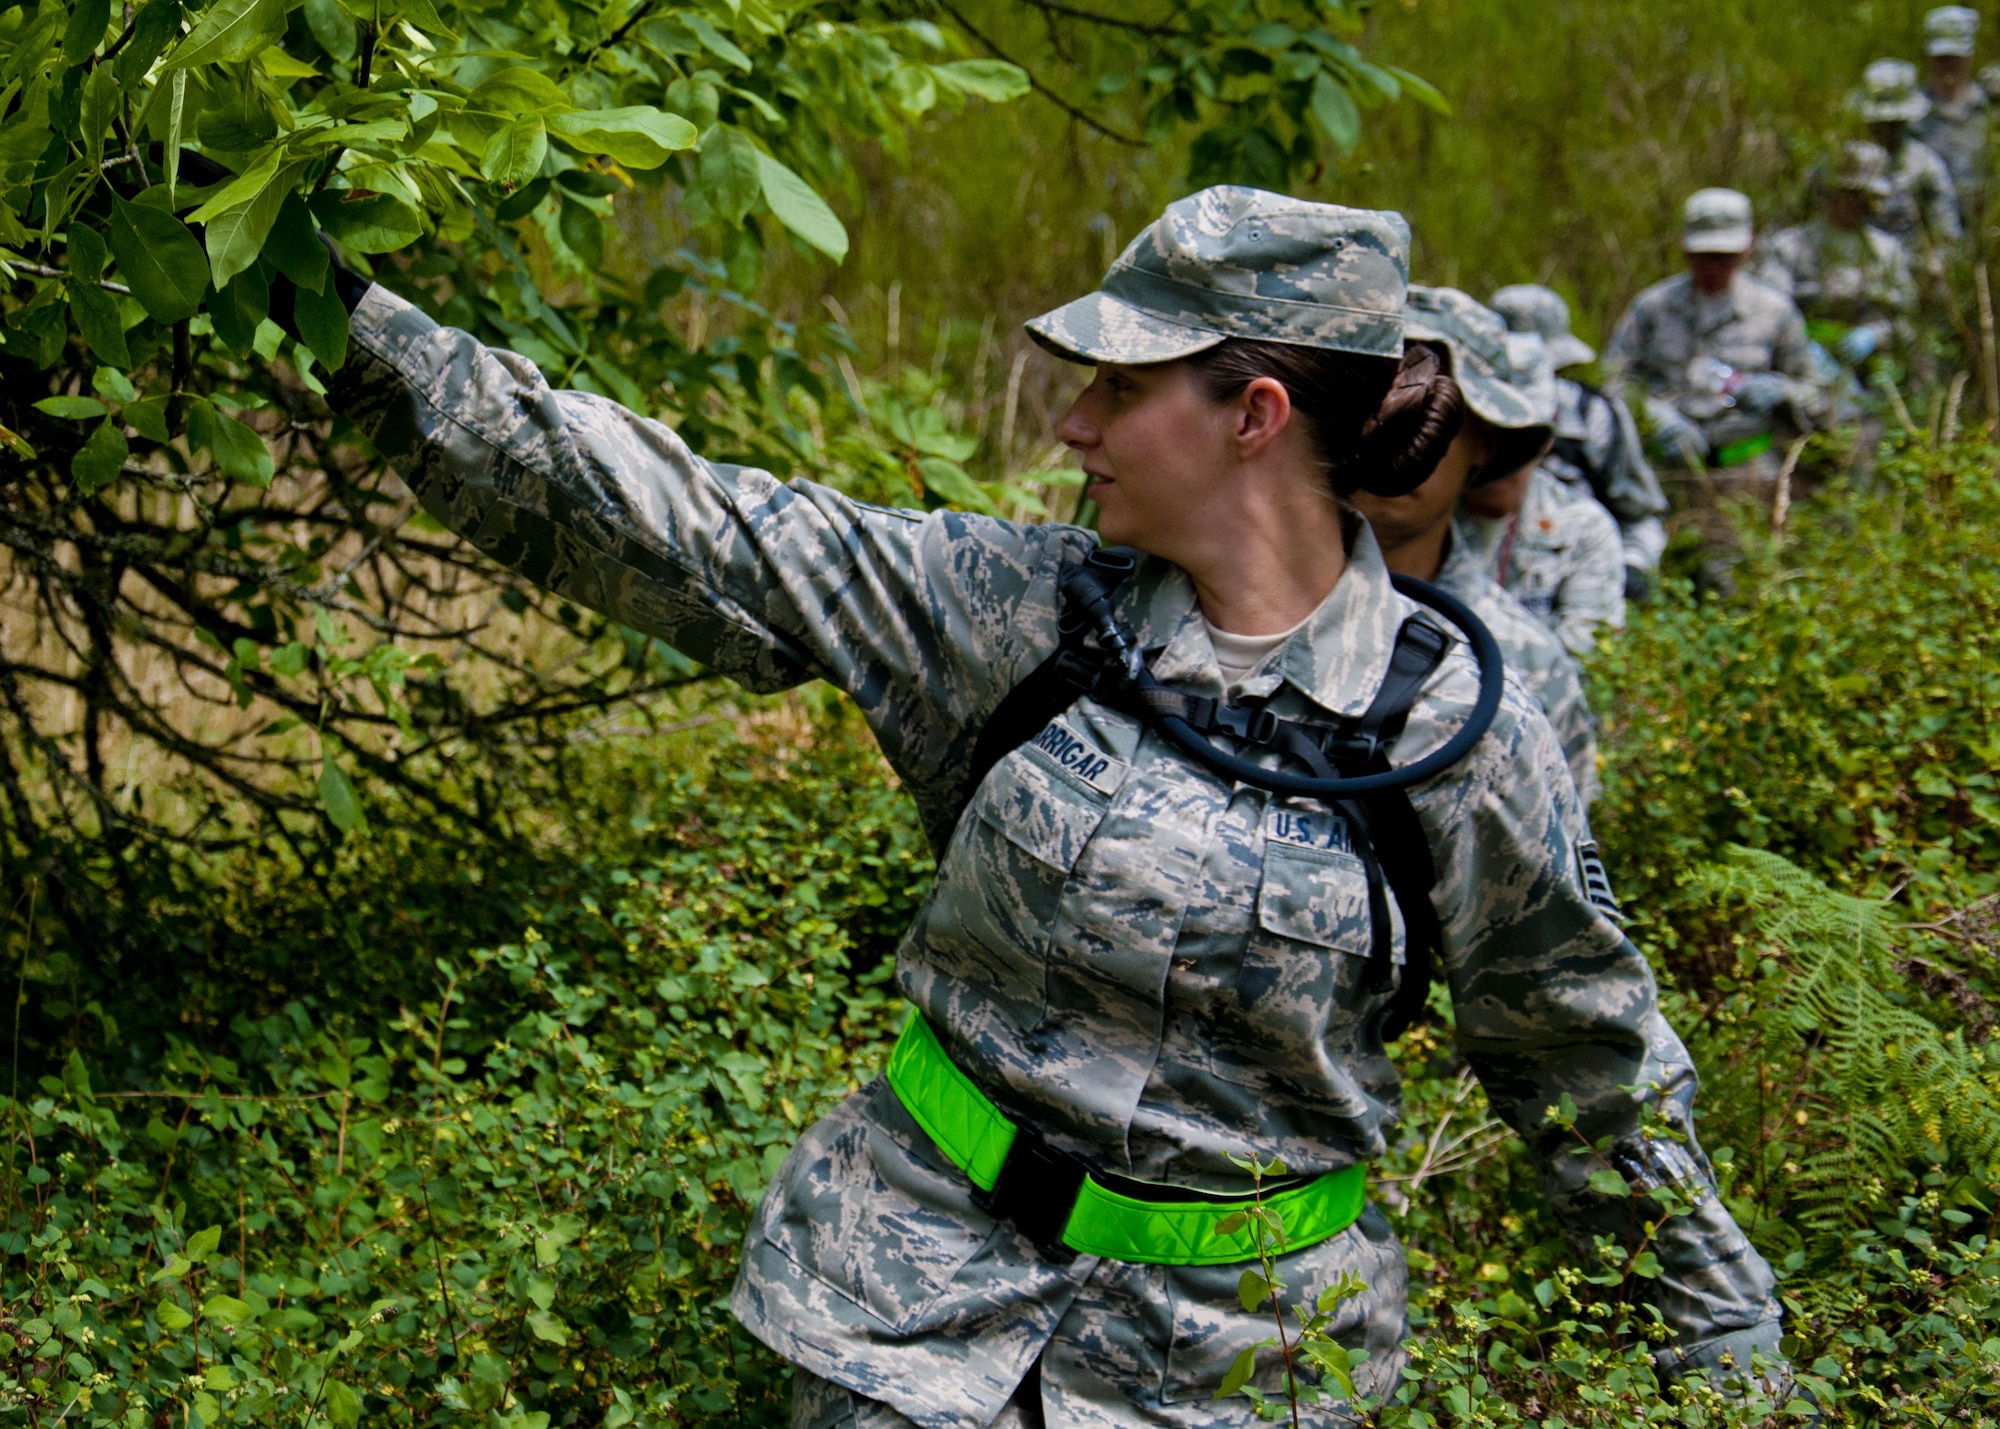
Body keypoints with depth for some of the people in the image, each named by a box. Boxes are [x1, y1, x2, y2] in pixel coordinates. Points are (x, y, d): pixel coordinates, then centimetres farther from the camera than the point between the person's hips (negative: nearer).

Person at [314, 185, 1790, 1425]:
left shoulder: (1452, 726, -11)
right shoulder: (1021, 607, -7)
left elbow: (1586, 1047, 0)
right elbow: (706, 542, -9)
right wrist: (384, 353, -13)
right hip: (933, 1270, 2)